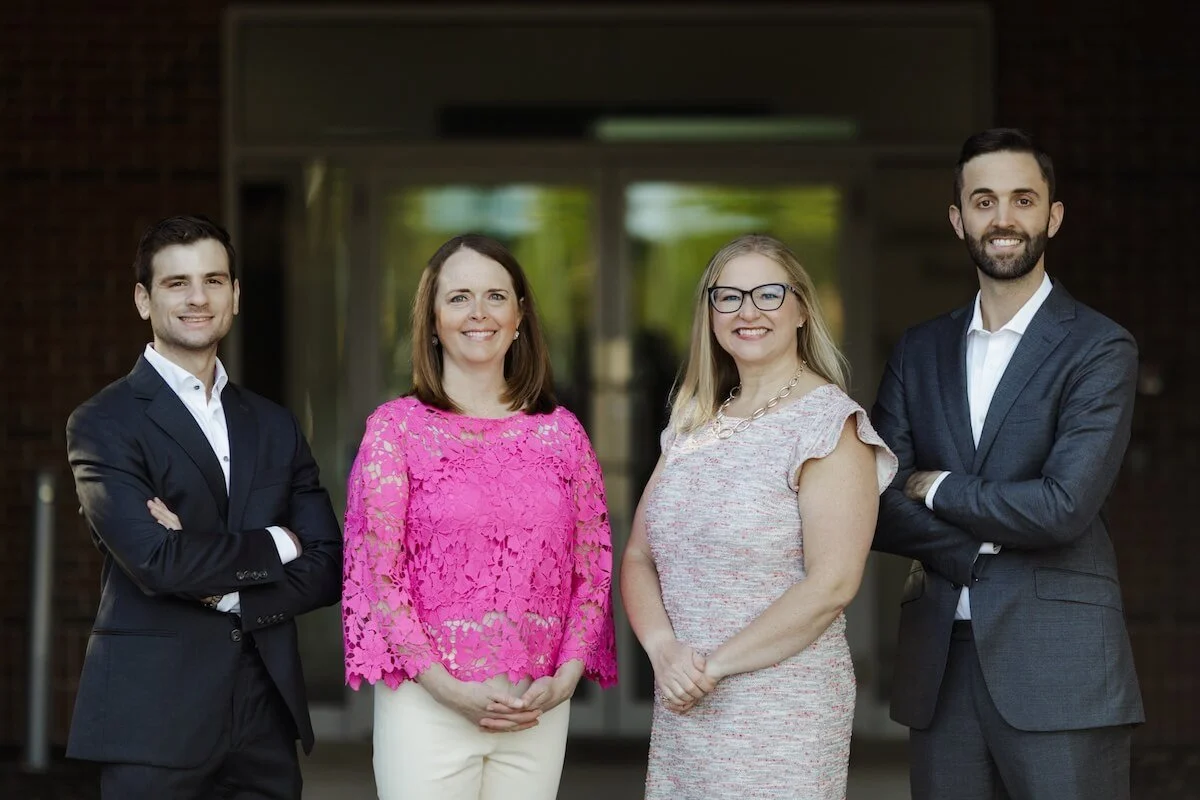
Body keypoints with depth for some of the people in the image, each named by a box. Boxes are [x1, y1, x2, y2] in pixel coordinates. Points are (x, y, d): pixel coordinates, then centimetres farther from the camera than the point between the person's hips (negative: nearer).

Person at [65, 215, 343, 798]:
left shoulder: (274, 427, 15)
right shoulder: (103, 423, -2)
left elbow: (327, 569, 8)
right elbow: (156, 561, -16)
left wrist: (226, 590, -9)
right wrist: (275, 545, -3)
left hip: (266, 714, 5)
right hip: (153, 716, -4)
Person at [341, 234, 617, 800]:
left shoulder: (561, 431, 8)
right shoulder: (396, 427, 0)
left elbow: (592, 569, 8)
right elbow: (377, 572, -4)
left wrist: (563, 679, -5)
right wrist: (449, 688, -12)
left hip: (539, 708, 2)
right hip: (426, 701, -2)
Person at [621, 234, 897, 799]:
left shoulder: (829, 422, -9)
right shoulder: (693, 424, 11)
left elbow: (831, 585, -17)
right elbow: (639, 558, 9)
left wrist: (714, 665, -15)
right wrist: (664, 650, -10)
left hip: (783, 709, -6)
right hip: (682, 710, 6)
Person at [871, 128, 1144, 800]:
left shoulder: (1100, 349, -2)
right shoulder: (921, 352, 14)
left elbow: (1065, 507, -14)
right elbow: (878, 508, 5)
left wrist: (939, 488, -3)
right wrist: (980, 542, -8)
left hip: (1059, 667, -4)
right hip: (939, 664, 5)